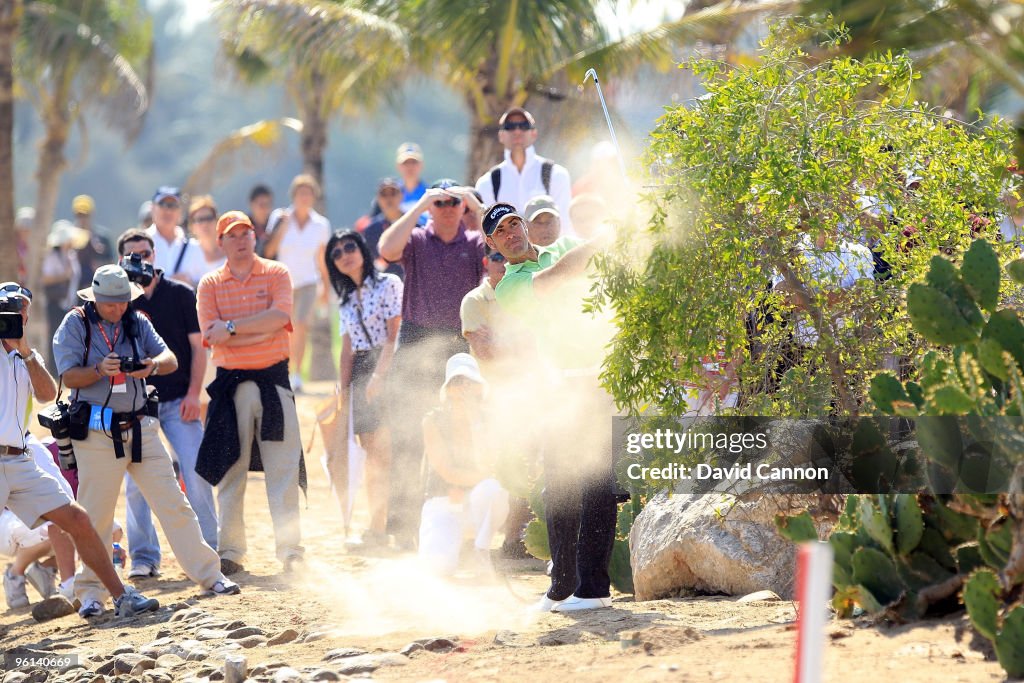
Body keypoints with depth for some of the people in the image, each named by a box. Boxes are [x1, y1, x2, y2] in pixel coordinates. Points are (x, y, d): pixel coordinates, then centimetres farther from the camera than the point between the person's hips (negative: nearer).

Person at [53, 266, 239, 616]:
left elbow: (171, 360, 1)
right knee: (95, 515, 0)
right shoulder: (75, 325, -3)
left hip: (140, 429, 3)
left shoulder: (136, 322, 8)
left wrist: (153, 365, -22)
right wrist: (100, 370, -29)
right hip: (97, 434, -3)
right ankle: (90, 593, 10)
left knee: (173, 504, 3)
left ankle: (208, 574, 9)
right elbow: (69, 376, -10)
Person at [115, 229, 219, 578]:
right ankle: (144, 557, 8)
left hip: (178, 402, -1)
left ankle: (208, 550, 3)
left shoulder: (180, 294, 3)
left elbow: (197, 346, 3)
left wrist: (193, 393, -6)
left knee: (196, 475, -7)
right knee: (135, 482, -1)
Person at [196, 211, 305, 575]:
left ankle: (291, 549, -1)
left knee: (284, 469, -3)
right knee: (230, 469, 3)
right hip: (231, 383, 1)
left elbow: (279, 317, -12)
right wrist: (259, 329, -12)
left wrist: (232, 327, -13)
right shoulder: (210, 283, 6)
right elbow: (211, 335, -7)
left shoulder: (276, 273, 5)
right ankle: (230, 551, 9)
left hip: (273, 380, -1)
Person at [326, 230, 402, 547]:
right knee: (372, 454, 3)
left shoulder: (388, 284, -2)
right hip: (360, 374, 6)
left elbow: (394, 335, -10)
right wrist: (344, 390, 8)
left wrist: (378, 375, -17)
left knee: (387, 450, -12)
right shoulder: (347, 301, 18)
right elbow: (347, 350, 17)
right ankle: (377, 526, 3)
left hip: (387, 368, -6)